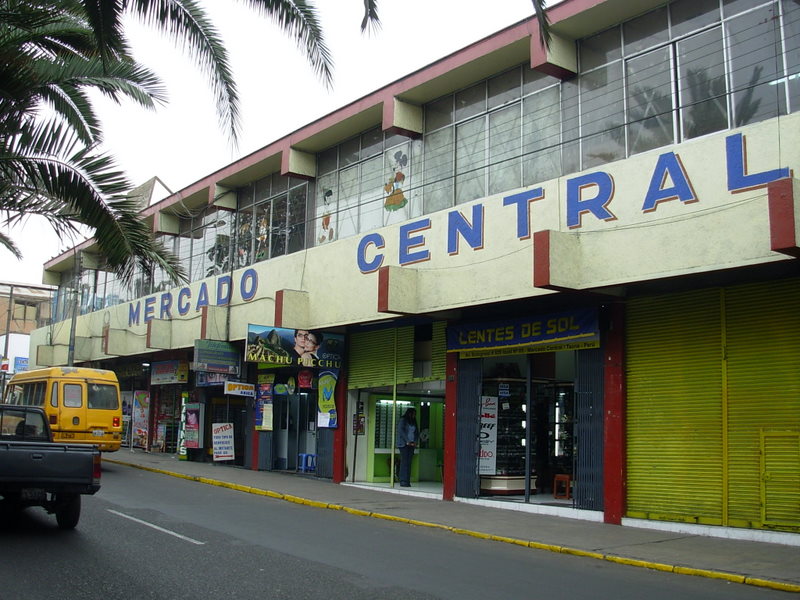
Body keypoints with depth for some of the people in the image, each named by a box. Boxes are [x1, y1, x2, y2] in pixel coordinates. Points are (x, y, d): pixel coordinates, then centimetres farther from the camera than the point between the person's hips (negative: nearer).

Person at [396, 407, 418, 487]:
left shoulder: (413, 422, 18)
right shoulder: (403, 420, -1)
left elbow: (416, 432, 17)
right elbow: (401, 431, -10)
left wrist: (415, 442, 1)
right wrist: (407, 441, -13)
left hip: (411, 444, 6)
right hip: (404, 444, -6)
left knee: (409, 462, 2)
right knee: (404, 462, -9)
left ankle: (407, 481, 2)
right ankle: (403, 481, -9)